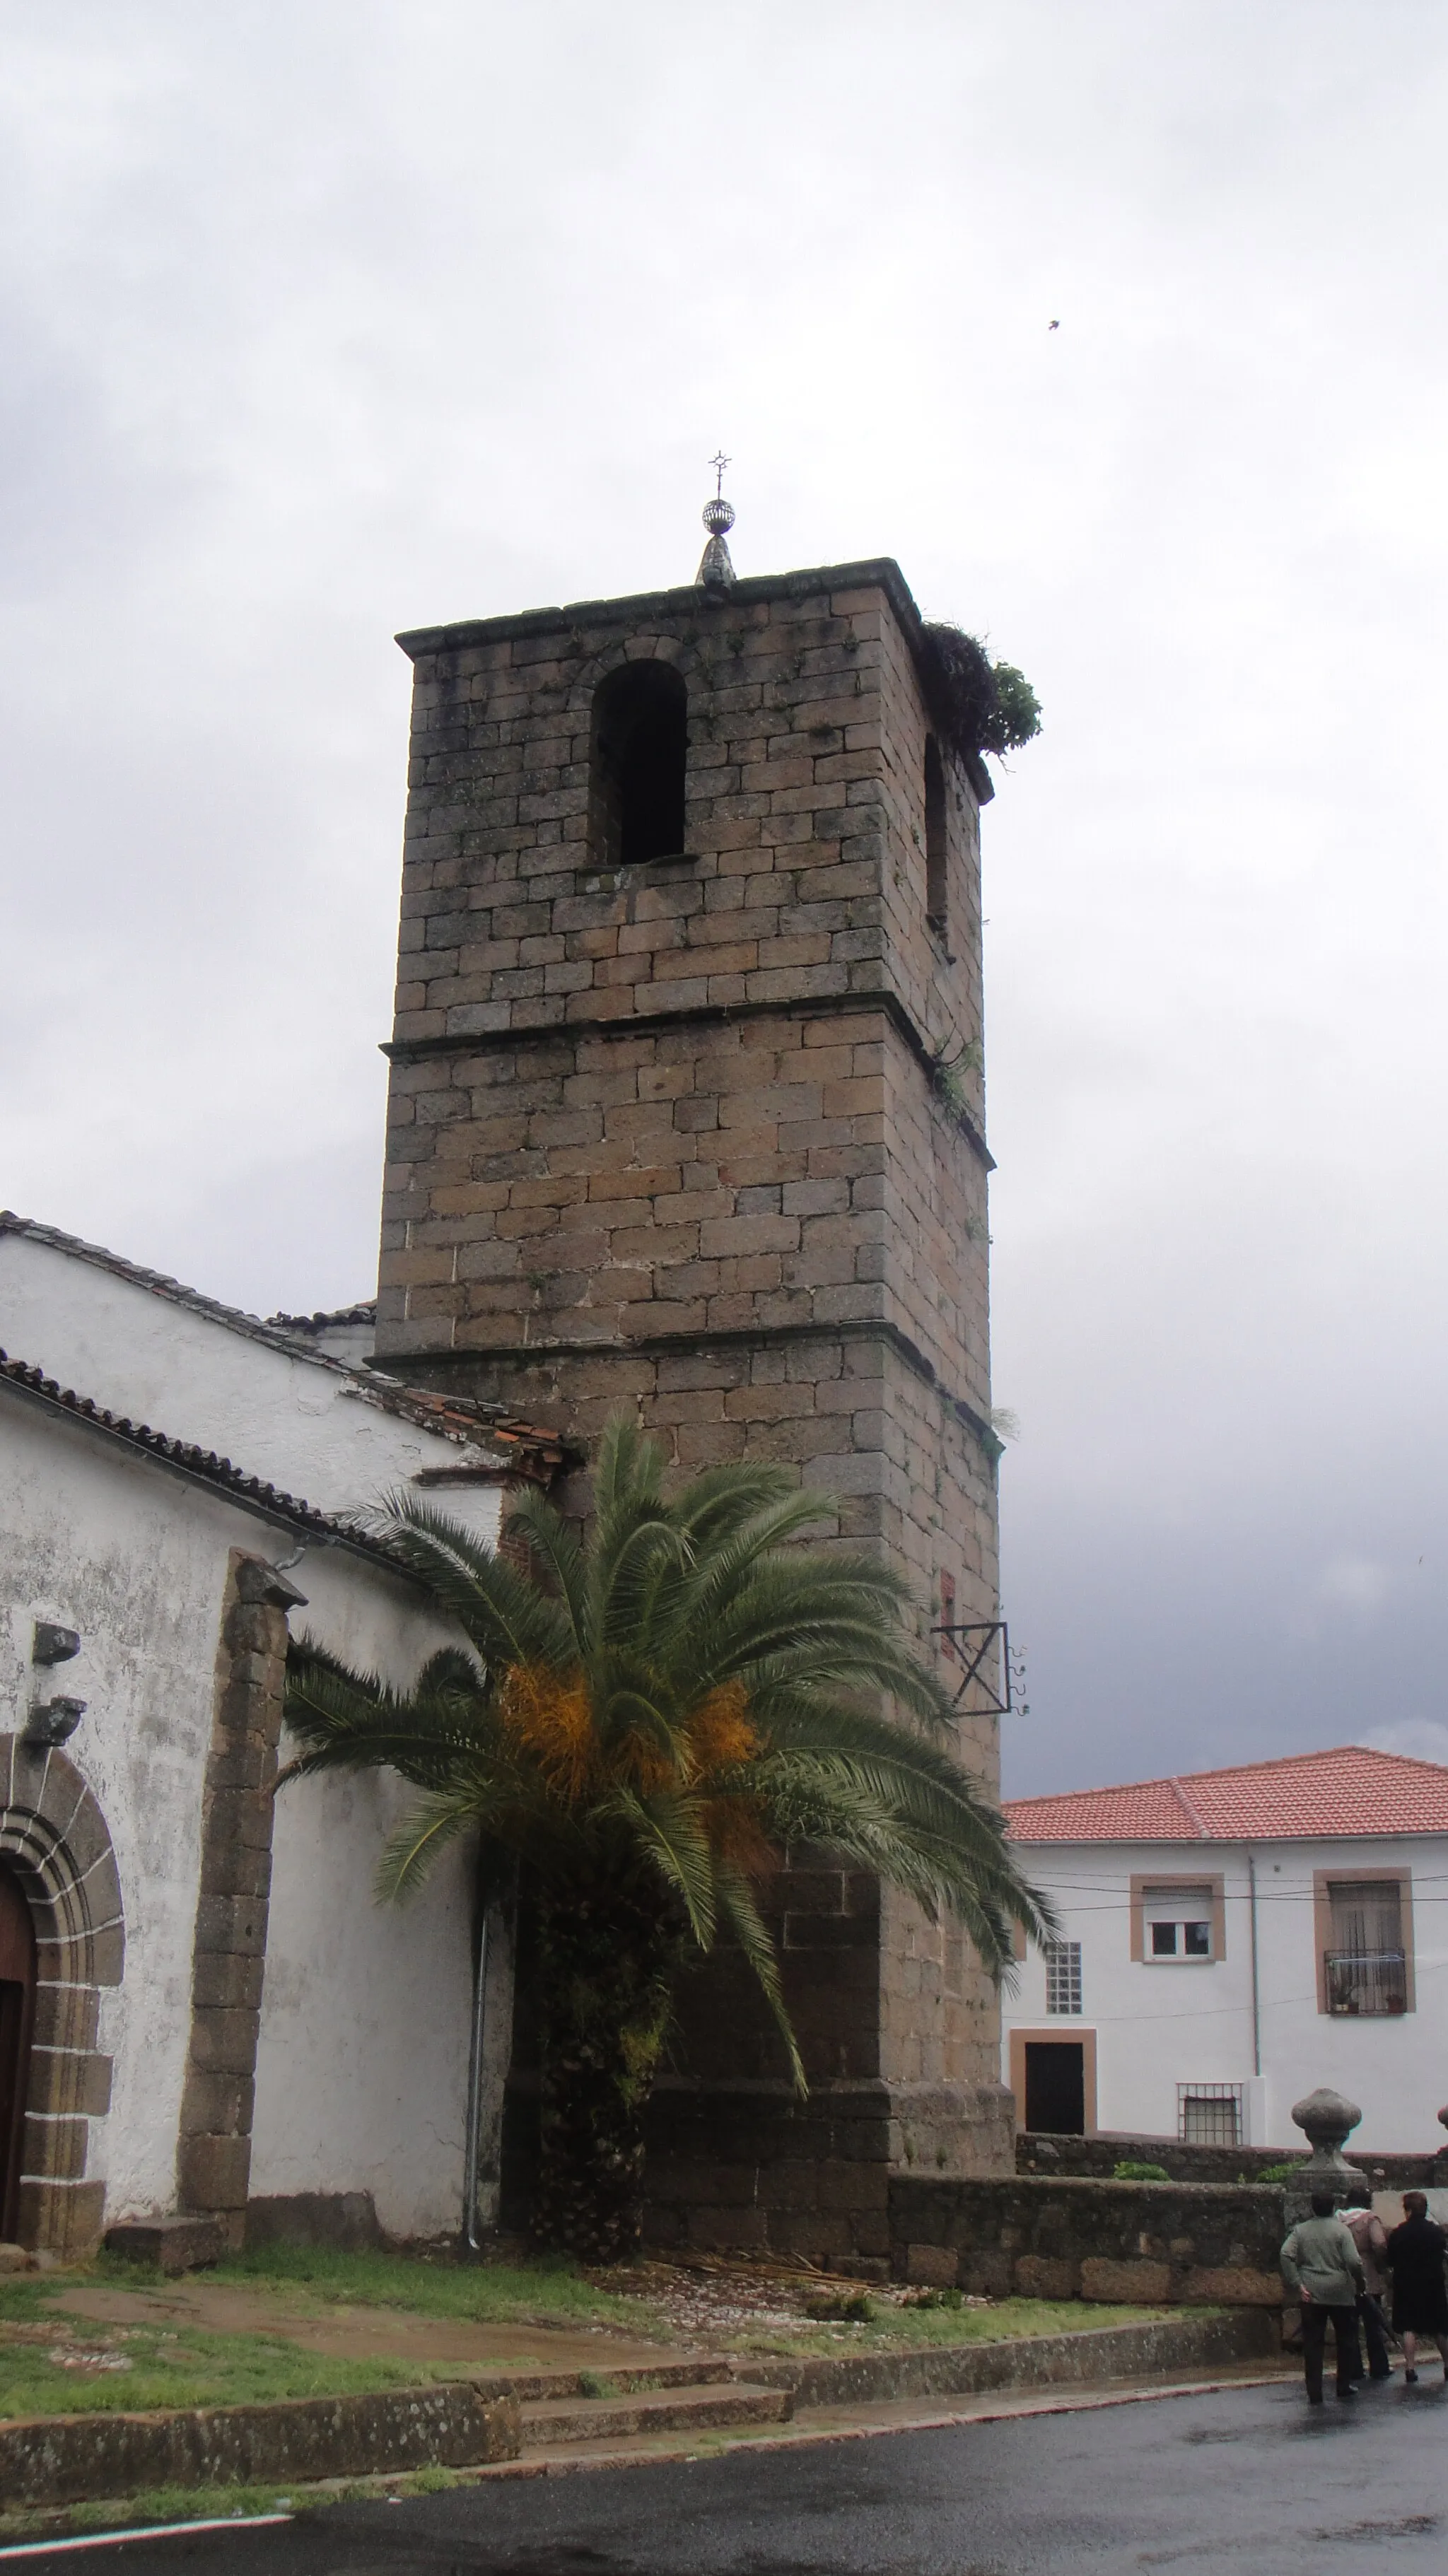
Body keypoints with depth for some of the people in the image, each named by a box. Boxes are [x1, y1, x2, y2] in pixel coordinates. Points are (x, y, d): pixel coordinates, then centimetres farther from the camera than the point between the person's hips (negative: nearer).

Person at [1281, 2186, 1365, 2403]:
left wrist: (1297, 2284, -6)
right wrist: (1361, 2282, 3)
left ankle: (1314, 2393, 3)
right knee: (1345, 2339, 17)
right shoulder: (1340, 2230, -7)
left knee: (1312, 2343, 5)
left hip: (1312, 2295, 2)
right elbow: (1353, 2262, -15)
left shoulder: (1301, 2230, 1)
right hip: (1340, 2292, -2)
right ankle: (1344, 2386, 23)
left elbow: (1286, 2255, -10)